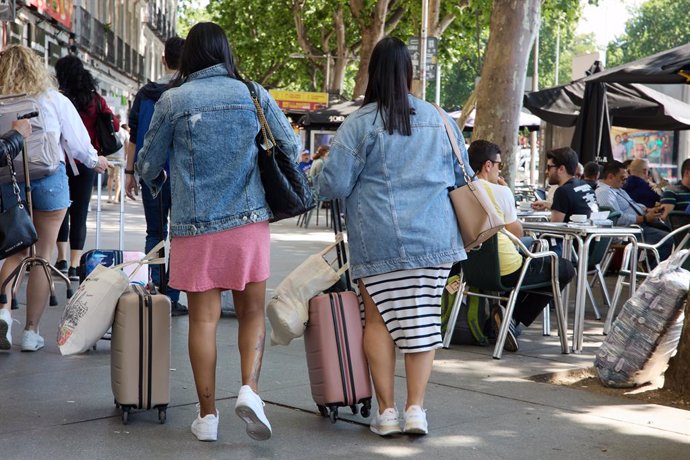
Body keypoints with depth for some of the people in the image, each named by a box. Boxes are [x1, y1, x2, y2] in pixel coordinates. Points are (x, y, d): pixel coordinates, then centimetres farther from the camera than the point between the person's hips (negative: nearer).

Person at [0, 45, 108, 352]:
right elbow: (77, 142, 1)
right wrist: (95, 161, 20)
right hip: (49, 180, -1)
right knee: (43, 256, 6)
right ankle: (31, 331, 8)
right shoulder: (54, 100, -4)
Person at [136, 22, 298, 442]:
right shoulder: (253, 93, 2)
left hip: (195, 224, -1)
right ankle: (250, 388, -10)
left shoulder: (173, 100, -1)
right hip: (249, 221, 1)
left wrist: (156, 181, 31)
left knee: (204, 318, 5)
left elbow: (148, 165, 7)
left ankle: (208, 415, 8)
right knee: (252, 311, 11)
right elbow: (292, 147, 7)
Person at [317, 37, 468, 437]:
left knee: (379, 318, 6)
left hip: (379, 239, -3)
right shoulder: (440, 119, 8)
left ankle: (387, 411, 7)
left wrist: (319, 181, 16)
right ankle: (416, 409, 6)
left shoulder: (360, 123, -5)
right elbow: (462, 176, 18)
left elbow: (334, 185, -6)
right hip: (434, 237, 3)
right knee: (423, 319, 7)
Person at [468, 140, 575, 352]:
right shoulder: (500, 192, -13)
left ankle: (510, 317, 15)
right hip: (506, 271, -8)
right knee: (566, 269, 11)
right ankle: (515, 317, 0)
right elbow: (517, 233, -3)